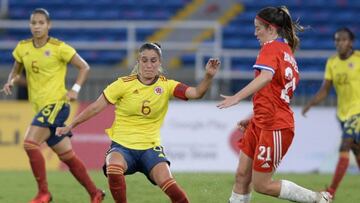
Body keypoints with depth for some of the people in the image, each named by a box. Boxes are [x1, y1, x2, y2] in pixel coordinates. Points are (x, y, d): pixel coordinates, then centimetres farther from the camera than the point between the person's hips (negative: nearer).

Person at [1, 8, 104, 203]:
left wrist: (75, 89, -13)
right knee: (67, 155, 10)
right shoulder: (22, 48, 8)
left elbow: (84, 67, -1)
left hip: (56, 103, -6)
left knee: (30, 143, -22)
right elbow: (16, 71, 22)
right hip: (41, 106, 6)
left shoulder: (59, 48, -7)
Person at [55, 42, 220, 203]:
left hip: (150, 148, 1)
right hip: (122, 146, -1)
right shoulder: (124, 84, -5)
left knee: (166, 182, -26)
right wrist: (70, 126, 3)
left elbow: (196, 93, -14)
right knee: (114, 166, -36)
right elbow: (96, 107, 1)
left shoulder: (166, 85, -1)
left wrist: (208, 76, -32)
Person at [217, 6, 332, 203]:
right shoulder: (287, 51, 15)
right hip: (260, 125, 9)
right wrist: (253, 118, 24)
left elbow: (266, 76, -34)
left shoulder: (271, 47, -12)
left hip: (275, 128, -9)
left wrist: (237, 97, -43)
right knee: (242, 177, 6)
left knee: (262, 185, -2)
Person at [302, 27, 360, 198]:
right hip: (343, 112, 6)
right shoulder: (331, 63, 5)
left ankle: (331, 191, -18)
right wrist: (310, 103, -9)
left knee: (344, 148, -16)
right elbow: (325, 90, 6)